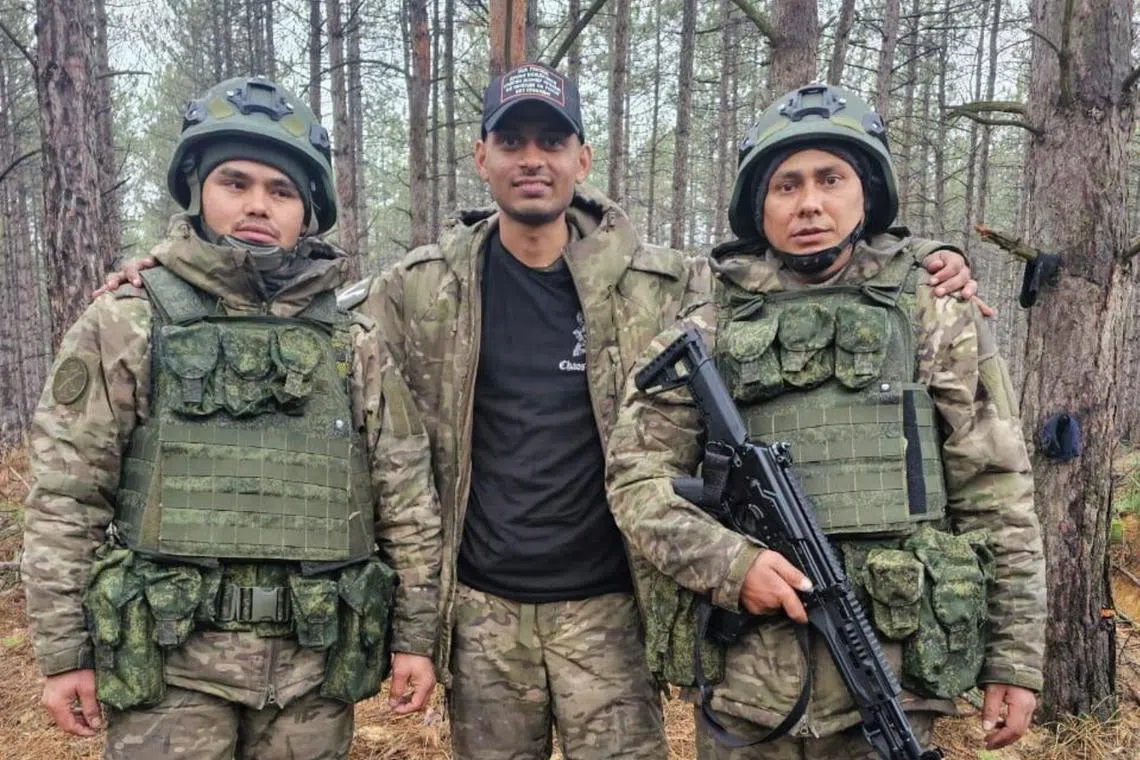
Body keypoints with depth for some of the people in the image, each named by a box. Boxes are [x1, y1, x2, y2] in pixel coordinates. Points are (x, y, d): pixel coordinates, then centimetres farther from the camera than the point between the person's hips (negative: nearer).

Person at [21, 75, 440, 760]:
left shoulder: (356, 345, 4)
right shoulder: (127, 325, -1)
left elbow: (407, 498, 5)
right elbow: (66, 497, 0)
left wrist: (415, 635, 4)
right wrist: (64, 652, -1)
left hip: (314, 661, 2)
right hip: (172, 658, -2)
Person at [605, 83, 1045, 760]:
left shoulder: (938, 320, 3)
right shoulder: (706, 332, 3)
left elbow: (997, 499, 3)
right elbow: (634, 475, 1)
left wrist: (1015, 657, 2)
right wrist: (728, 562, -14)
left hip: (891, 676, 0)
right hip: (742, 677, 1)